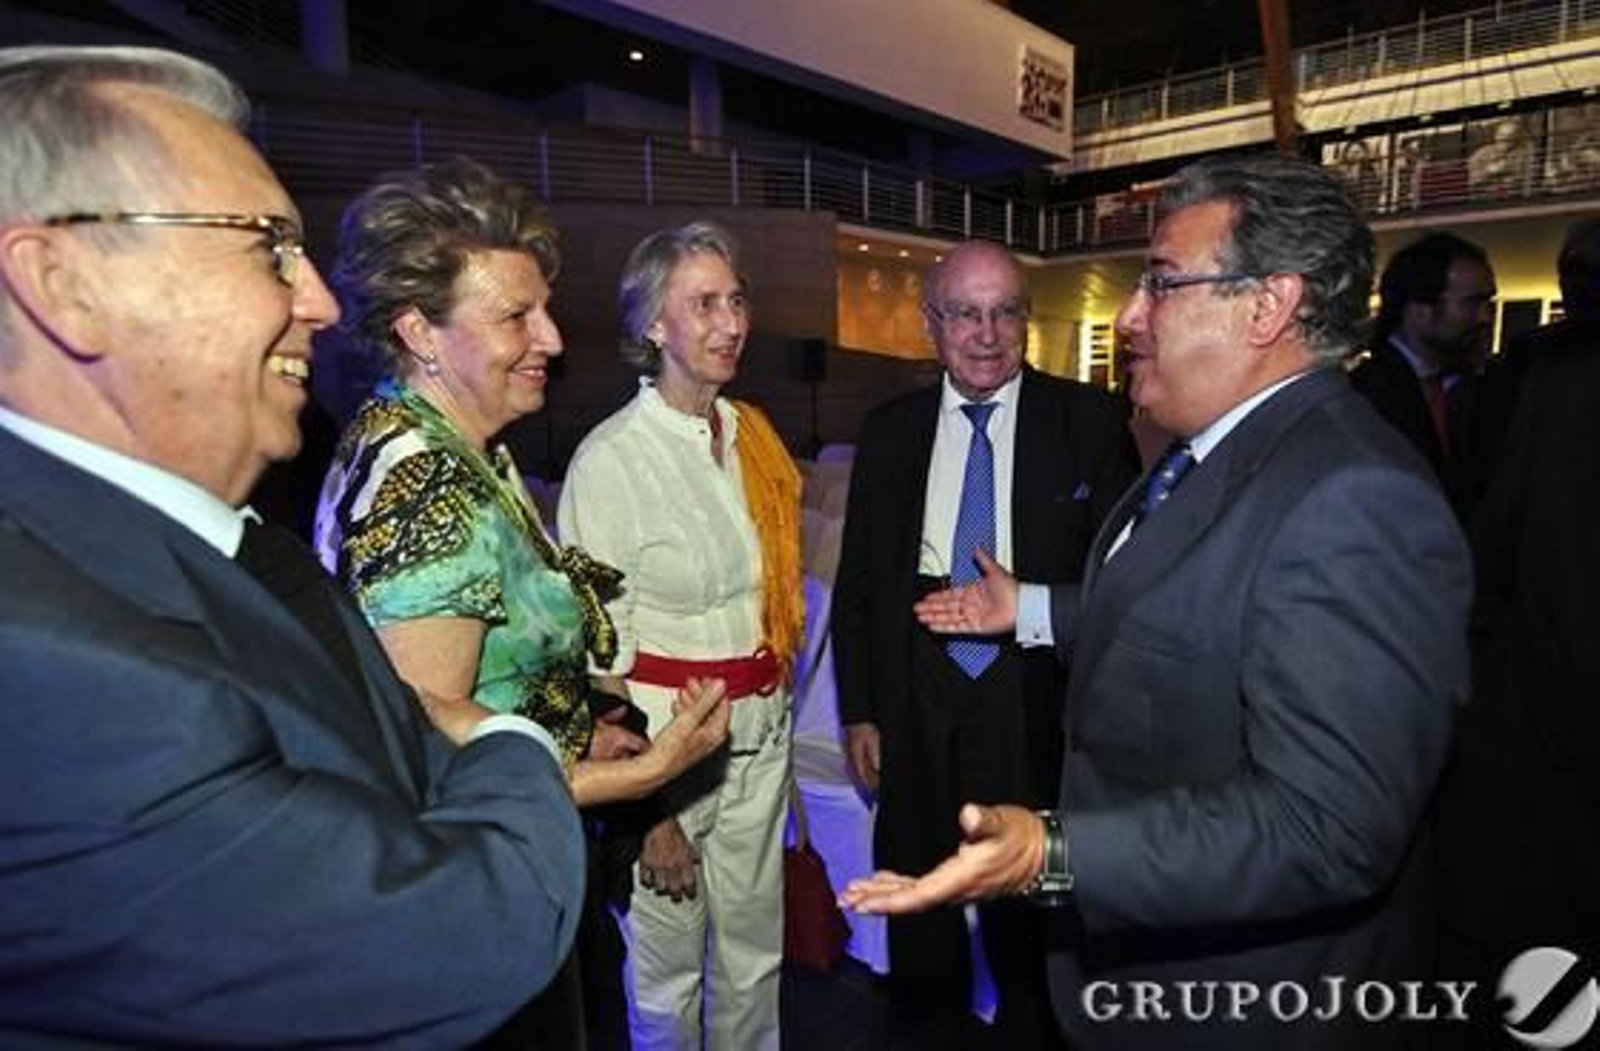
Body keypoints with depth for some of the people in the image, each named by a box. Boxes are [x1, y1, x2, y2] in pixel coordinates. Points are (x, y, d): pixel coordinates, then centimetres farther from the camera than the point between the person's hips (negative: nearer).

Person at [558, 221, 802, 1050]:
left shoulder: (752, 434, 3)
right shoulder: (610, 460, -16)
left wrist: (776, 707, 13)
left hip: (761, 730, 6)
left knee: (754, 950, 21)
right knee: (668, 965, 15)